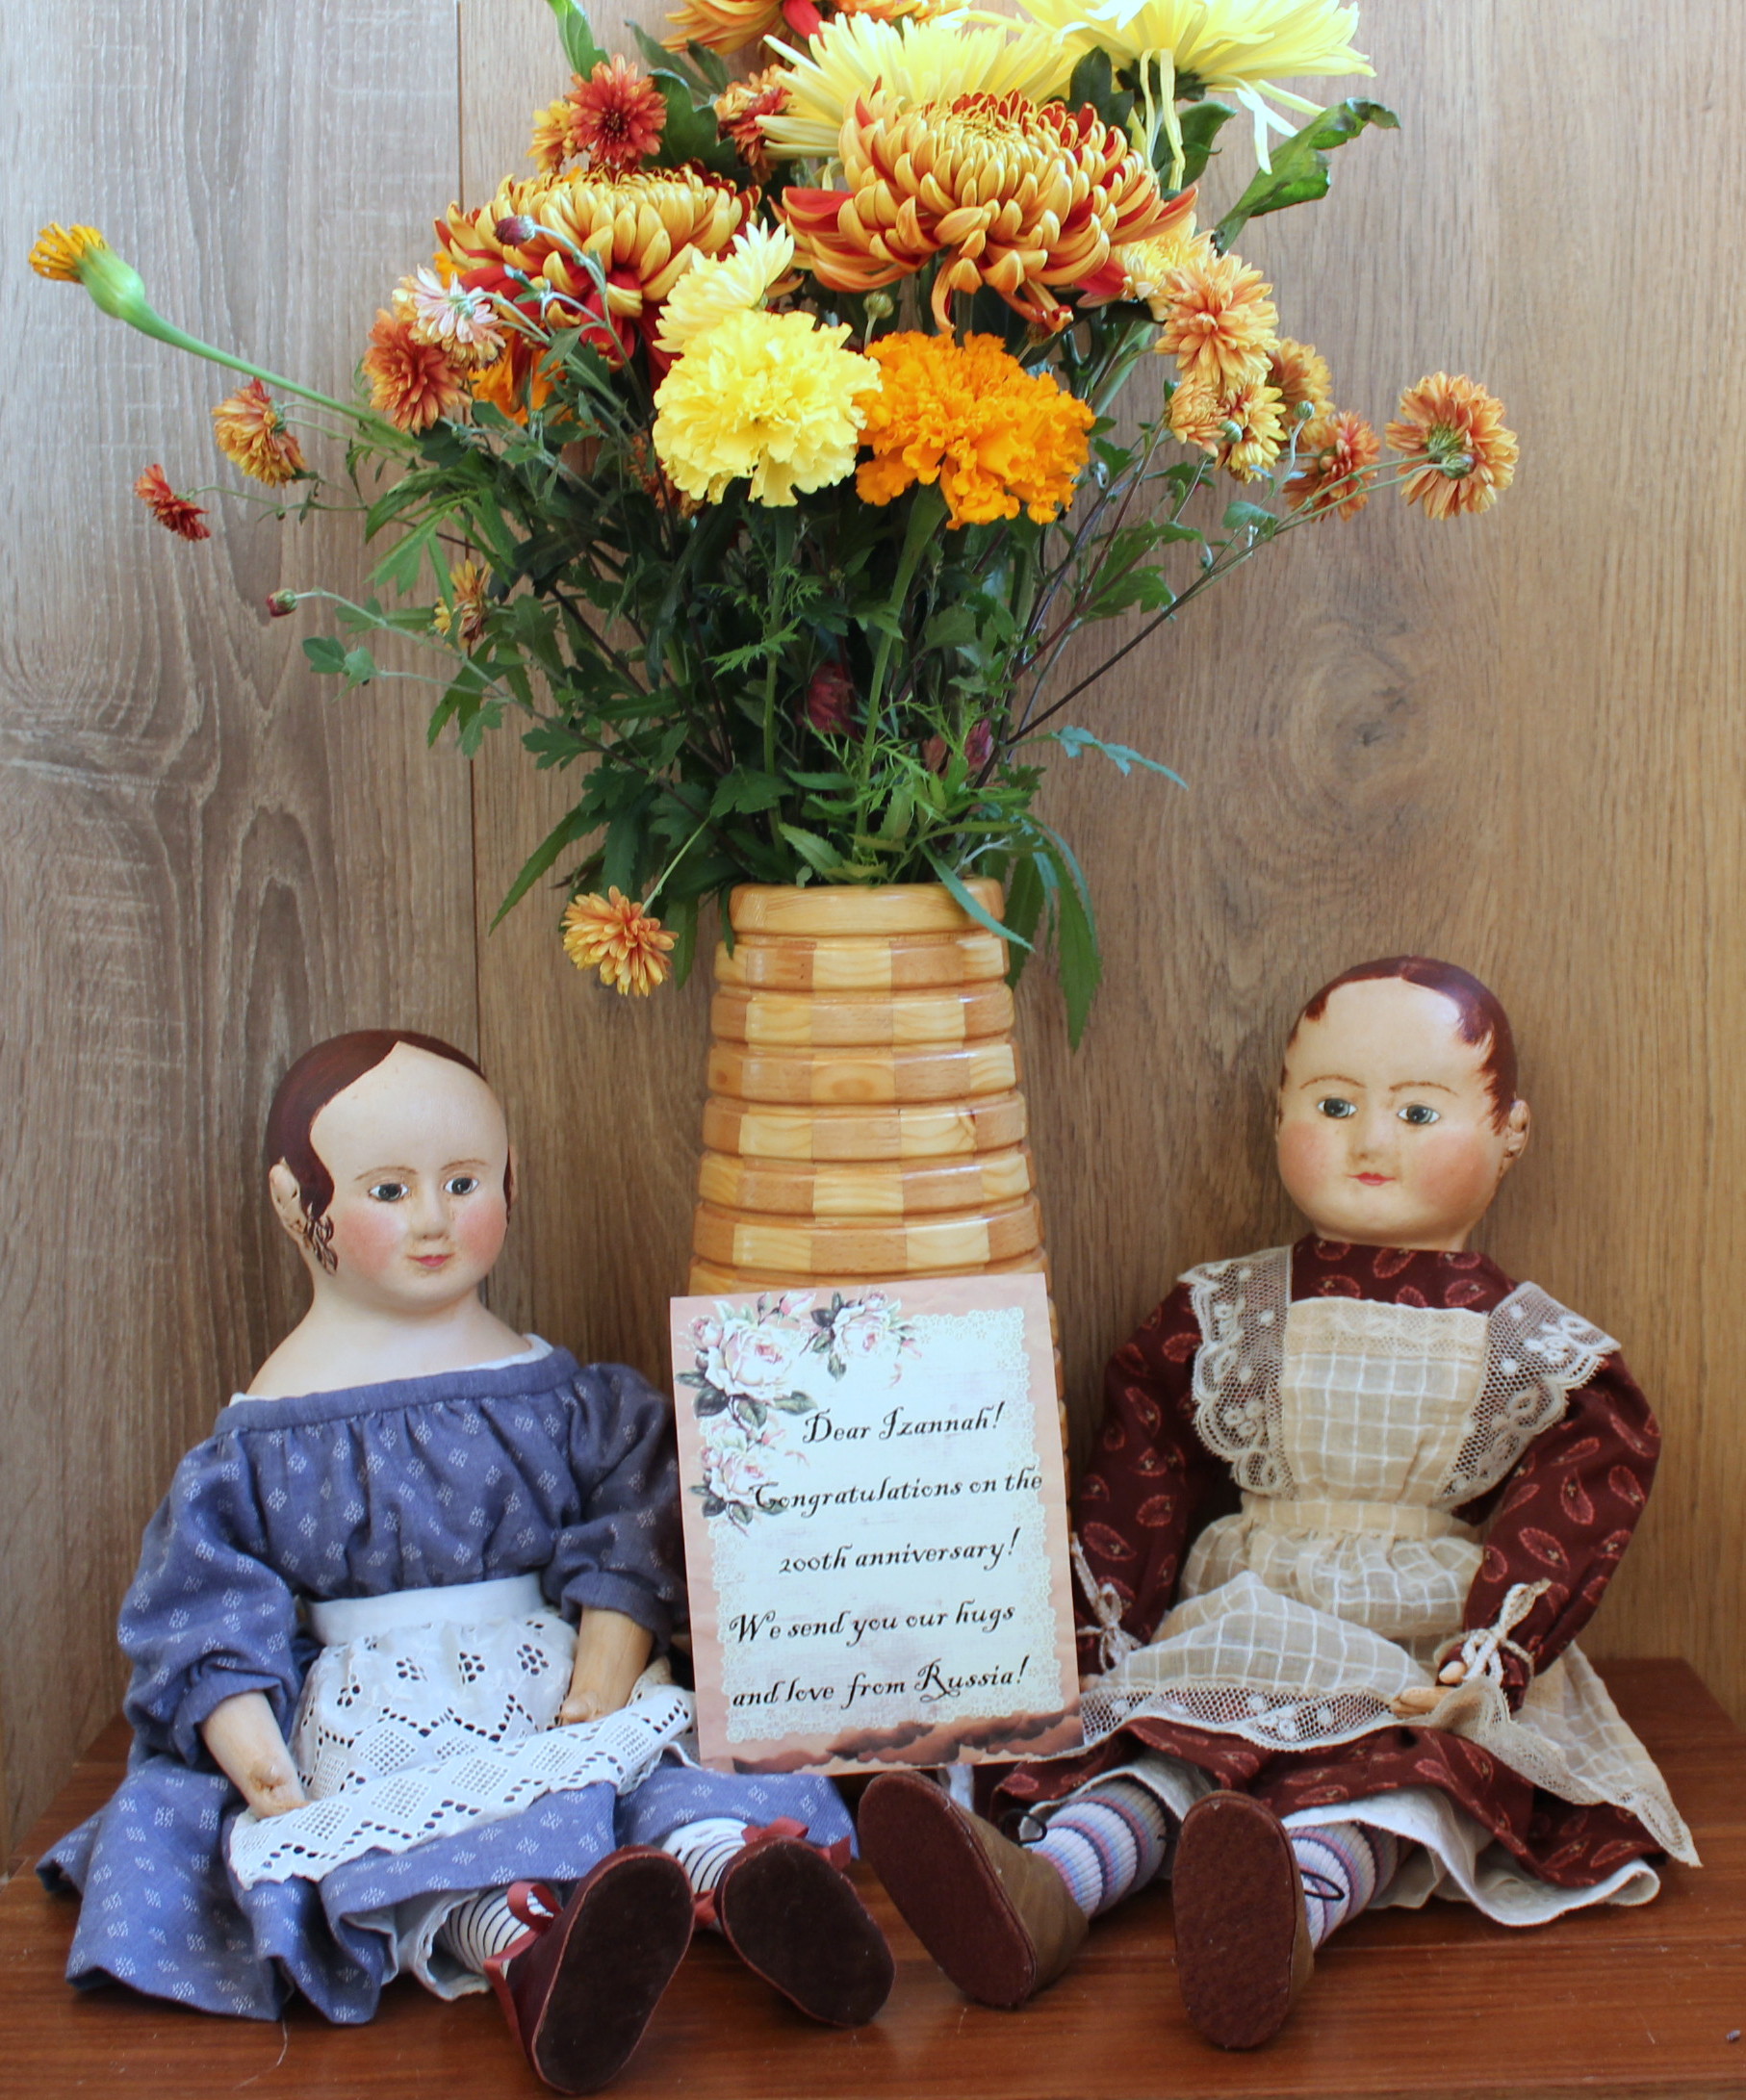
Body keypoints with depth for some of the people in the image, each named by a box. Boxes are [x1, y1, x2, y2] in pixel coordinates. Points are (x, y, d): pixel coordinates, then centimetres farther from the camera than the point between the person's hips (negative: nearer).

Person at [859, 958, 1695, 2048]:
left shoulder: (1542, 1352, 7)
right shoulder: (1217, 1318, 12)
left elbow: (1574, 1518, -1)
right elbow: (1136, 1488, 12)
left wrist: (1494, 1653, -18)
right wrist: (1098, 1628, 0)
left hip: (1437, 1666, -2)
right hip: (1240, 1625, 3)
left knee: (1399, 1762, -34)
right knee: (1166, 1747, -27)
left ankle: (1296, 1906, -62)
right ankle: (1046, 1884, -52)